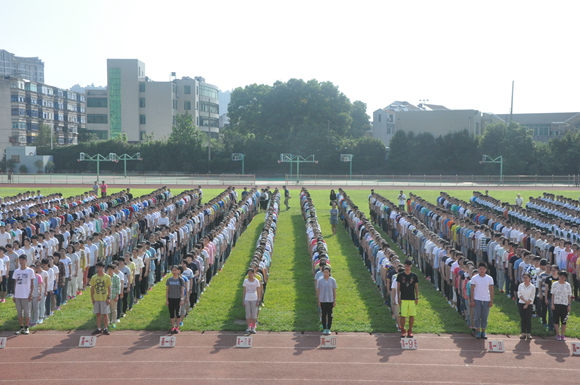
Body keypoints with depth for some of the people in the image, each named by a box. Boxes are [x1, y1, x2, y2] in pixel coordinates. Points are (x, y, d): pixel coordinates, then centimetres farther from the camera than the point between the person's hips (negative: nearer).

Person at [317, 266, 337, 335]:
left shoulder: (333, 280, 0)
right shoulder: (320, 280, -1)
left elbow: (334, 291, 4)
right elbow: (318, 291, 3)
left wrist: (335, 301, 0)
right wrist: (319, 301, 0)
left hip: (330, 300, 0)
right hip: (322, 300, 0)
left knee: (330, 315, 4)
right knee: (324, 315, 4)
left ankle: (329, 329, 13)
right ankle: (324, 329, 13)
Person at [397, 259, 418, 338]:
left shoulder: (414, 276, 5)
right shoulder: (400, 275, 1)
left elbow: (416, 287, 9)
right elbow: (398, 288, 4)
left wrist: (417, 298, 3)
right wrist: (398, 298, -1)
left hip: (412, 299, 1)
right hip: (403, 299, -1)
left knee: (412, 316, 3)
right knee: (403, 316, -4)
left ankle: (410, 331, 15)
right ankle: (402, 330, 11)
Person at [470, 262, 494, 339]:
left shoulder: (489, 278, 4)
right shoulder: (474, 278, 0)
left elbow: (491, 290, 6)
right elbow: (472, 290, 1)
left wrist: (491, 301, 1)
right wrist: (472, 300, -4)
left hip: (486, 300, 1)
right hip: (477, 300, -1)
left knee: (485, 317, 4)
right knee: (477, 317, 0)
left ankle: (483, 332, 13)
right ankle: (478, 332, 9)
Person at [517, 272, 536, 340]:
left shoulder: (532, 287, -1)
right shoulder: (520, 285, 5)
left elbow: (532, 297, -3)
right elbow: (519, 295, 0)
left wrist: (527, 304, -9)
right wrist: (525, 301, -11)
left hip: (529, 305, -2)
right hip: (521, 304, 2)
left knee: (528, 319, -3)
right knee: (522, 319, 3)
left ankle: (528, 333, 1)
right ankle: (523, 333, 7)